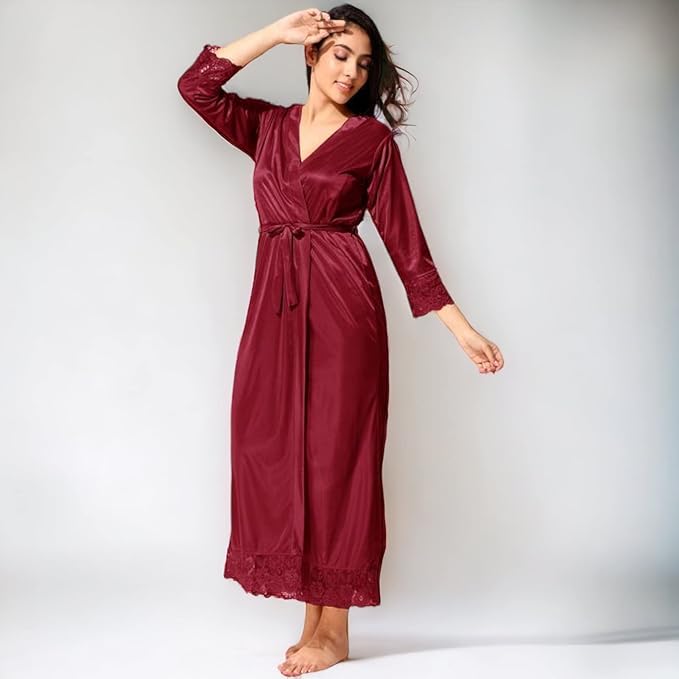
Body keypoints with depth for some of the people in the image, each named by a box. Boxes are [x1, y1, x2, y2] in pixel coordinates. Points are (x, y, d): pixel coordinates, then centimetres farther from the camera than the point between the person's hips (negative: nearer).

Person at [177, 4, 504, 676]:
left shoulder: (372, 138, 3)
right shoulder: (268, 125, 15)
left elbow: (406, 241, 1)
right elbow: (196, 85, 3)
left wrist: (462, 328, -4)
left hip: (341, 305, -4)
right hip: (274, 306, 4)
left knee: (336, 454, -2)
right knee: (277, 453, 4)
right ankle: (312, 618, 17)